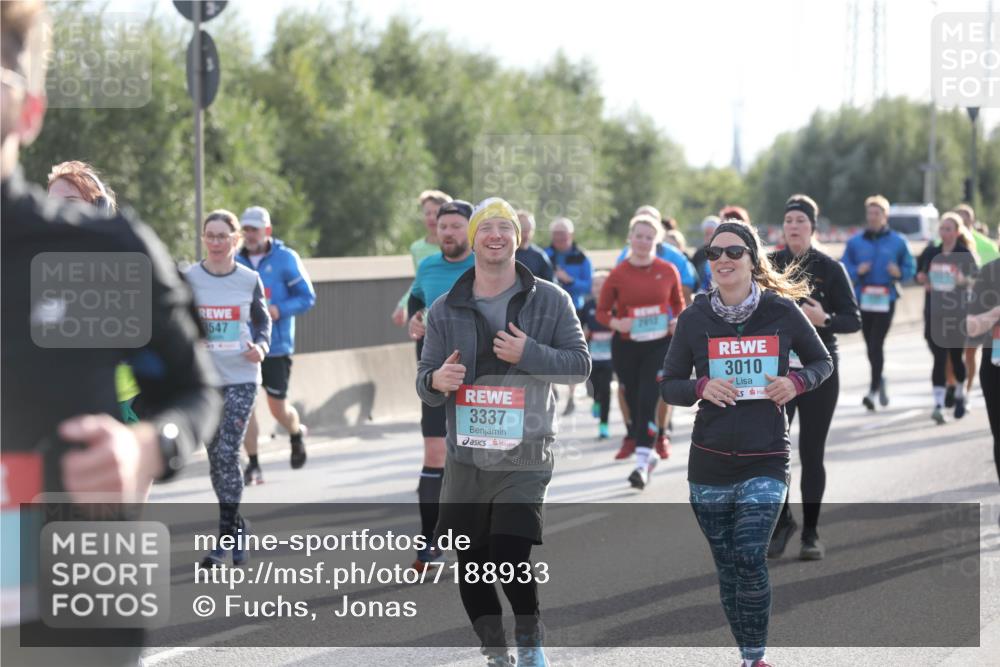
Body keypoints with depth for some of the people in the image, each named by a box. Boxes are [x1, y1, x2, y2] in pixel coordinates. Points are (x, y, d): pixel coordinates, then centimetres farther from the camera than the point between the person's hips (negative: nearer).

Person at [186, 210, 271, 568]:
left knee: (227, 454, -11)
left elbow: (262, 321, 12)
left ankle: (225, 537, -5)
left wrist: (260, 347, -7)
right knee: (215, 457, 6)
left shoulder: (249, 279, 0)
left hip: (241, 378, -2)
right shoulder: (188, 278, -1)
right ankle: (237, 527, 23)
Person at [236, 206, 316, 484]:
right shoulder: (236, 262, 6)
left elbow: (307, 297, -5)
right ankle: (253, 466, 1)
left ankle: (297, 434, 38)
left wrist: (279, 310, -19)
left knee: (277, 407, 3)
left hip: (276, 346, -3)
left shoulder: (285, 258, -5)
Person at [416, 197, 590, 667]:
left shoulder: (550, 300, 1)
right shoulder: (445, 310, 7)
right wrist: (436, 382, -17)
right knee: (470, 569, 6)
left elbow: (580, 364, -2)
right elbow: (425, 382, 8)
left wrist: (528, 354, -18)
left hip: (524, 458, -3)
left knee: (510, 558, -17)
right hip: (465, 457, 3)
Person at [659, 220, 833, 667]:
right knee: (727, 568, 7)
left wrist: (797, 381, -10)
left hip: (766, 461, -2)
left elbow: (822, 362, 11)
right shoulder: (694, 319, 1)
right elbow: (668, 385, 7)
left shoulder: (782, 311, -2)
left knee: (749, 559, -16)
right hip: (710, 463, 2)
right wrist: (701, 388, -14)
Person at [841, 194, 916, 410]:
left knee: (877, 344, -12)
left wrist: (899, 273, -14)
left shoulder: (897, 242, 3)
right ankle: (879, 380, 34)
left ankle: (873, 390, -12)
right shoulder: (855, 242, 7)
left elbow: (910, 267, 6)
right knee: (871, 345, 11)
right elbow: (843, 267, 7)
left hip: (886, 301, -3)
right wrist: (857, 271, -13)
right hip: (863, 299, 3)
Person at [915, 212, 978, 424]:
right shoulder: (931, 252, 7)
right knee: (939, 357, -5)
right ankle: (938, 405, -10)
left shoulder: (965, 254, -3)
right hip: (934, 311, 2)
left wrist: (964, 280, -31)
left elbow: (975, 277, -10)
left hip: (957, 312, -2)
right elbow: (919, 273, 18)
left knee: (956, 355, 10)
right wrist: (923, 280, -4)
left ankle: (960, 394, 35)